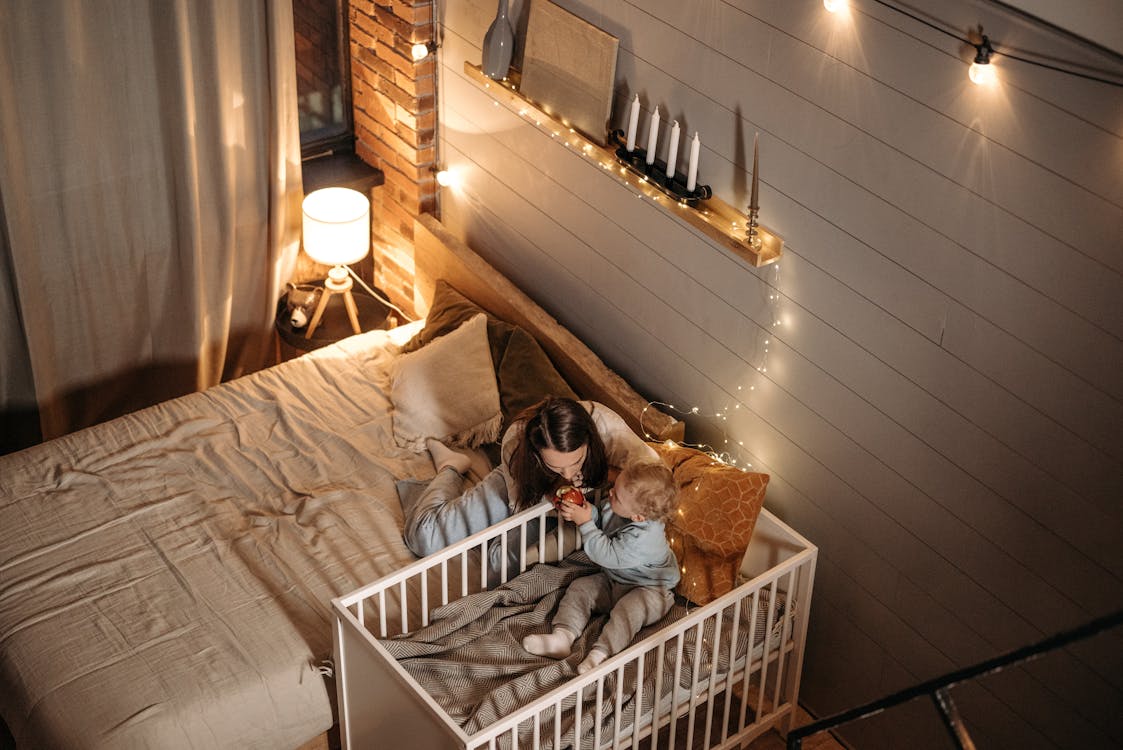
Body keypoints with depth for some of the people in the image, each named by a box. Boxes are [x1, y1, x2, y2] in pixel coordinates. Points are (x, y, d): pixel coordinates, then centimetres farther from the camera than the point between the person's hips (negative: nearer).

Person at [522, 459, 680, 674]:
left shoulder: (644, 537, -34)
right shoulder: (613, 510, -9)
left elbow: (607, 555, -32)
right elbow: (600, 517, 13)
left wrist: (585, 523, -27)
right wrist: (585, 509, -10)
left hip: (649, 590, -9)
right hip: (613, 580, 9)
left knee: (627, 609, -35)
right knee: (579, 588, -3)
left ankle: (600, 653, -45)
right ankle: (562, 636, -19)